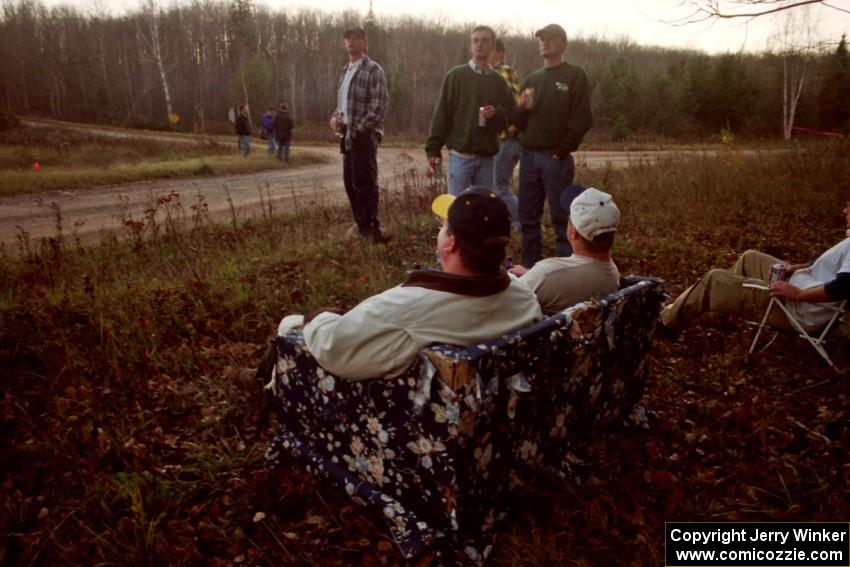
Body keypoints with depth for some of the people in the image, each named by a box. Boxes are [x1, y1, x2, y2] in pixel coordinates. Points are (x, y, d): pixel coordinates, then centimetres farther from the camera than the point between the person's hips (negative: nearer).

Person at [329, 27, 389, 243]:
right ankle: (362, 224, 21)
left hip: (365, 134, -8)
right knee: (350, 181, 10)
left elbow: (379, 107, -14)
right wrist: (334, 117, 4)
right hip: (347, 134, 8)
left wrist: (357, 130, -17)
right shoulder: (345, 70, 19)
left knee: (364, 181, -10)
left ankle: (372, 227, -6)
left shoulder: (373, 70, -7)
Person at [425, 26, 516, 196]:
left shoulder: (498, 80, 11)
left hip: (487, 156, 3)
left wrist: (497, 113, -11)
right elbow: (441, 114, -1)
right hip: (460, 155, -3)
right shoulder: (456, 76, 2)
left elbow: (510, 115, 12)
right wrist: (433, 149, -7)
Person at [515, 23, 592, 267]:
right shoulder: (531, 79, 17)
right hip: (529, 156, 5)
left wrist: (562, 151, -12)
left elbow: (582, 119, -8)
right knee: (528, 216, 7)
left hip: (556, 158, -5)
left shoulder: (575, 75, 1)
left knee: (561, 217, -4)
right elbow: (519, 122, 16)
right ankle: (530, 266, 17)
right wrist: (521, 108, -6)